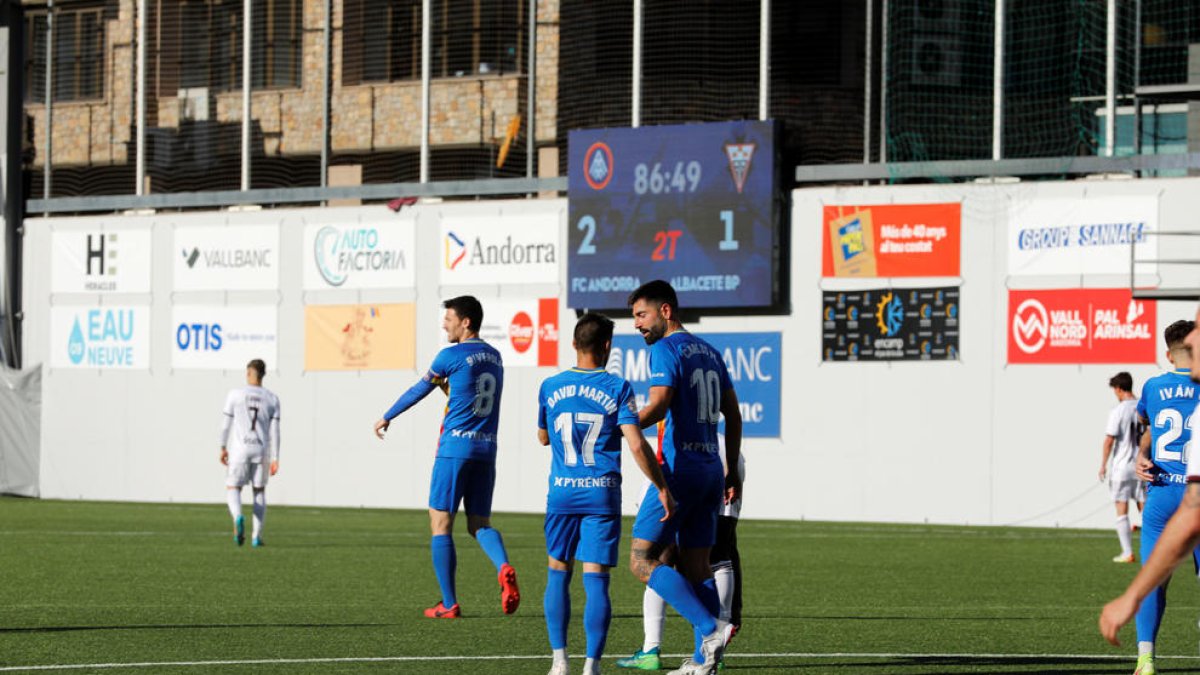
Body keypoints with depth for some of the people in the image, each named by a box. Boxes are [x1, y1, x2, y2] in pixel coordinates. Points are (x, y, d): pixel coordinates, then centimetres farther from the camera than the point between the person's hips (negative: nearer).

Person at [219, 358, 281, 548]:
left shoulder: (235, 394, -4)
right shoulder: (272, 399, 1)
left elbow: (226, 423, -1)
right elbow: (274, 431, -2)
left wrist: (223, 448, 11)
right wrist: (275, 459, 0)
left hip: (239, 450, -2)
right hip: (261, 451, 2)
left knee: (233, 490, 5)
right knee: (259, 492, 16)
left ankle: (238, 517, -28)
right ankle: (257, 536, 10)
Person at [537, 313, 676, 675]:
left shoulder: (550, 387, 3)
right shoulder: (618, 388, -6)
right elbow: (637, 445, -13)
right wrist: (662, 488, -7)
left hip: (562, 493, 2)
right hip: (603, 495, -2)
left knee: (558, 573, 13)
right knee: (596, 580, -1)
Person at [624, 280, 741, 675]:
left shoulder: (665, 350, -8)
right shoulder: (709, 352, 17)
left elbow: (656, 408, -21)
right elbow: (732, 415, 20)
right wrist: (732, 472, 24)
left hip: (680, 469, -8)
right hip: (710, 470, 8)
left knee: (642, 560, -6)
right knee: (696, 568, 9)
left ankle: (711, 628, -17)